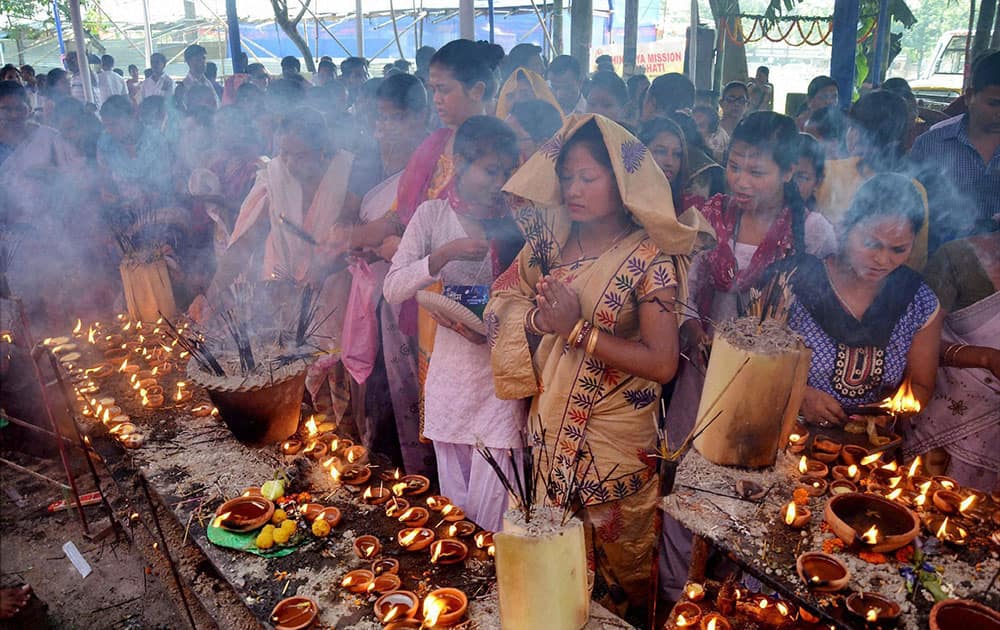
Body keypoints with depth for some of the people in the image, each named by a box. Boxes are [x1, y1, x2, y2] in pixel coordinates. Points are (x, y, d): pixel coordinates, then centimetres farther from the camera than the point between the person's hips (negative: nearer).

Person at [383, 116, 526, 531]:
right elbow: (393, 289, -9)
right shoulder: (433, 214, -1)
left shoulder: (514, 221, 1)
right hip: (450, 368, 1)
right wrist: (445, 254, -23)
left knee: (491, 494, -3)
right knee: (453, 490, 13)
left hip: (499, 368, 0)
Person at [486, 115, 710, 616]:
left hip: (615, 441, -4)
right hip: (551, 429, 5)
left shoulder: (649, 257, -15)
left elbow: (662, 364, -20)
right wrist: (539, 318, -18)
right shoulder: (551, 240, 0)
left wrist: (577, 328, -23)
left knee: (617, 565, 15)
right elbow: (502, 308, 3)